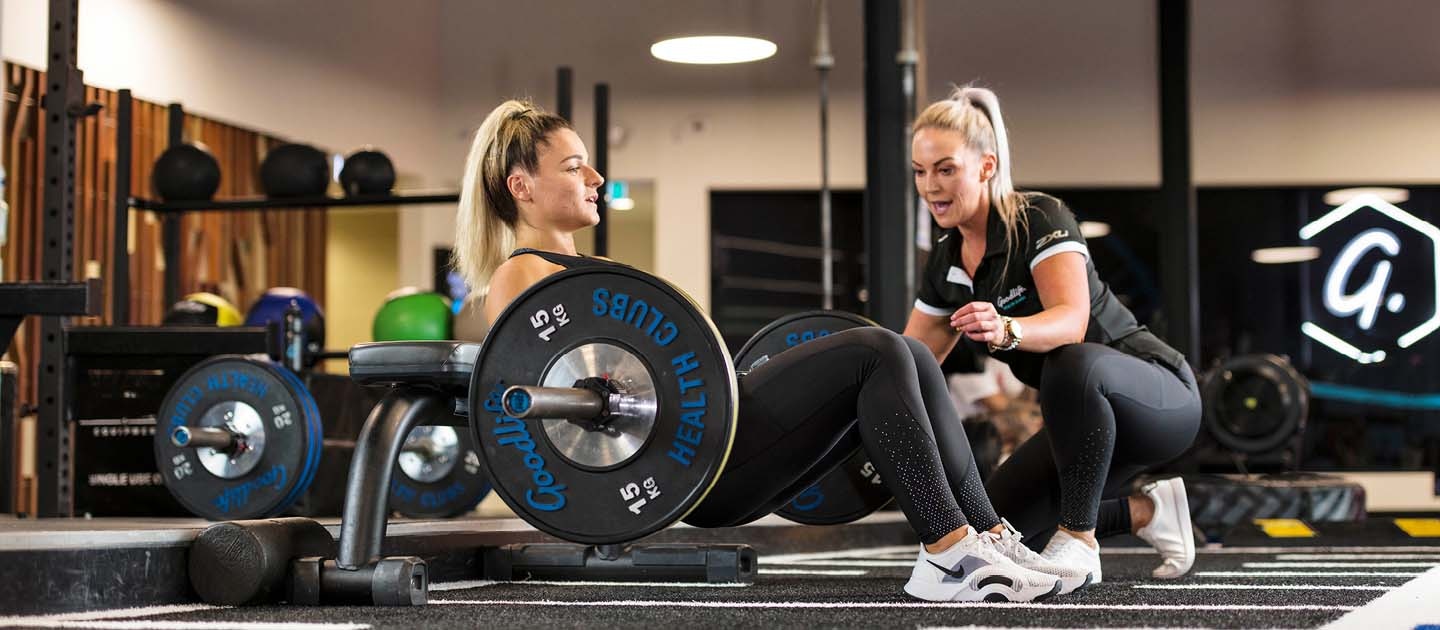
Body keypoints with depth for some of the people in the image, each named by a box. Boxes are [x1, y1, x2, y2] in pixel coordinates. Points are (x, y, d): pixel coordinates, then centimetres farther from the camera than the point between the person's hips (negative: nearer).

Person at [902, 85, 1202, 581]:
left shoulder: (1040, 219, -20)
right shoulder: (945, 262, 1)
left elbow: (1072, 321, -37)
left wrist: (1005, 330, -56)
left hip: (1161, 399, -8)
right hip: (1085, 419, 8)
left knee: (1072, 364, -40)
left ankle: (1079, 543, -24)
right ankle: (1144, 513, 15)